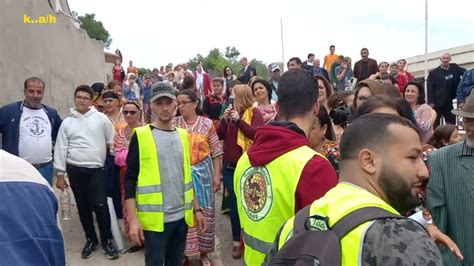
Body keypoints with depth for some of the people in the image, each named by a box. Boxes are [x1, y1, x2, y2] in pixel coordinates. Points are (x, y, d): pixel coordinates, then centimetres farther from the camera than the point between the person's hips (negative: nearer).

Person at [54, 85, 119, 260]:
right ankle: (91, 239, 28)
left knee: (100, 206, -5)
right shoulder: (67, 122, 5)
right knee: (83, 206, 11)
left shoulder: (101, 118, 0)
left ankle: (106, 240, 13)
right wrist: (60, 174, 1)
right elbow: (60, 148, 4)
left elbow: (112, 141, 4)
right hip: (75, 170, 3)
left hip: (96, 169, -2)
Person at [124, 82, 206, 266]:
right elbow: (130, 180, -8)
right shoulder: (141, 136, -6)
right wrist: (133, 219, -13)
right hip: (154, 218, -4)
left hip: (182, 216, 5)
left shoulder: (183, 135, 8)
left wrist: (196, 209, 12)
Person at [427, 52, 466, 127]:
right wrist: (431, 102, -17)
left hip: (448, 103, 5)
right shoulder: (434, 72, -4)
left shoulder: (454, 68, 9)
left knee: (451, 124, 6)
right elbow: (430, 88, -9)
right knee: (434, 125, 0)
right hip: (436, 103, -4)